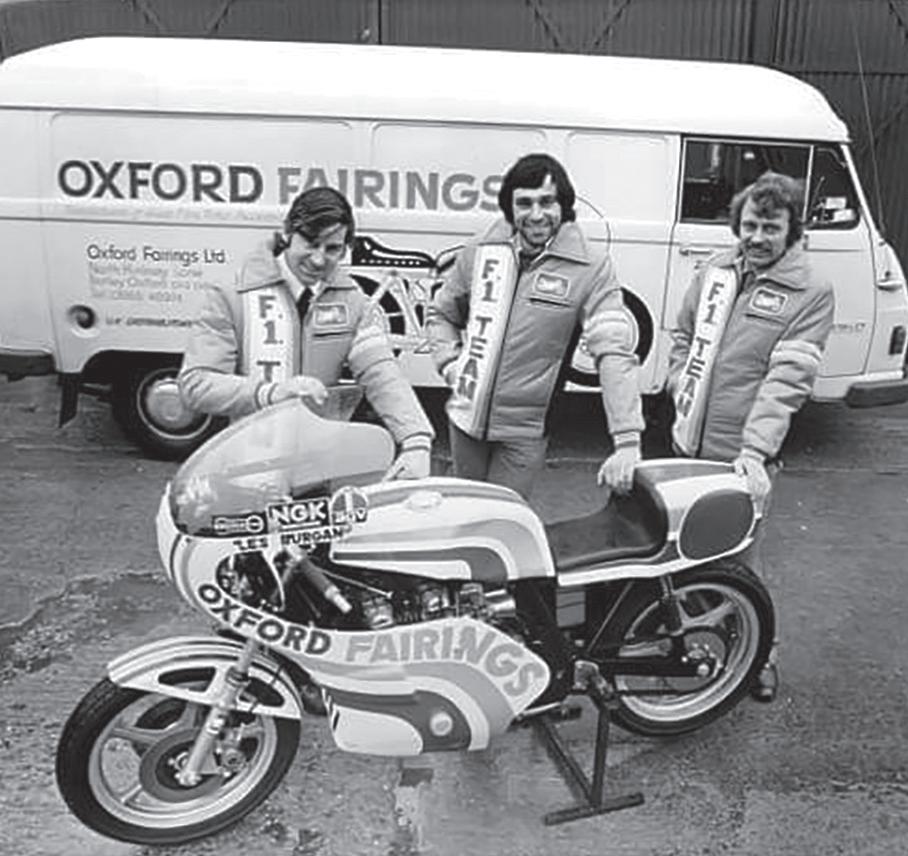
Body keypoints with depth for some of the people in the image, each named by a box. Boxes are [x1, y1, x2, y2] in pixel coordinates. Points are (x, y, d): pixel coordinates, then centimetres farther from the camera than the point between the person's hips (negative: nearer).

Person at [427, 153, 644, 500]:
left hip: (525, 432, -3)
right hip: (466, 418, 4)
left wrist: (627, 442, -29)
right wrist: (449, 363, -2)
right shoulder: (481, 250, -1)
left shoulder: (590, 266, -12)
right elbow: (441, 313, 15)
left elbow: (615, 353, -20)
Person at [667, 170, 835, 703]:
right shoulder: (714, 273, 7)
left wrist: (755, 450, -26)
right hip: (689, 443, 5)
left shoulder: (811, 295, -7)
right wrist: (682, 394, 4)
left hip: (741, 456, -5)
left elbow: (787, 380, -16)